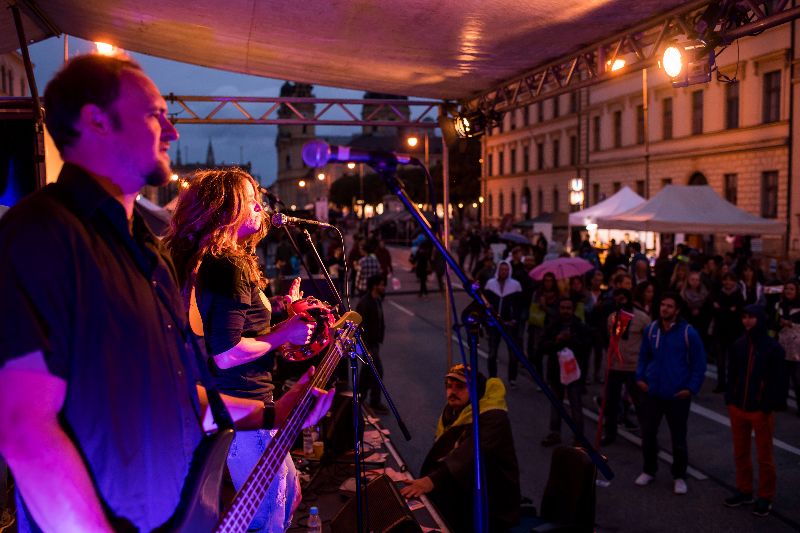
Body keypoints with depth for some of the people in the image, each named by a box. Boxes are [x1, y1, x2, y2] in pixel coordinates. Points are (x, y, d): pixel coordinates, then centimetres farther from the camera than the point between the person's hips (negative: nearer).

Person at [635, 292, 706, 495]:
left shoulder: (688, 333, -11)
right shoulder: (651, 330, 0)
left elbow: (699, 364, -6)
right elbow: (643, 356, 11)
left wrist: (692, 388, -11)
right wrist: (640, 377, 0)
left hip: (677, 395, -3)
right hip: (653, 392, 3)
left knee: (678, 439, 10)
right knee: (648, 434, 12)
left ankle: (679, 477, 26)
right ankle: (649, 470, 31)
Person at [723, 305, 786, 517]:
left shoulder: (773, 348, -10)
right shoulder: (738, 345, 3)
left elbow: (777, 381, -9)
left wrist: (769, 406, -14)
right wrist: (730, 400, 2)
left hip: (761, 410, -4)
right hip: (738, 408, 5)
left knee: (764, 456, 7)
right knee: (740, 453, 15)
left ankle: (765, 498, 20)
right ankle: (744, 491, 30)